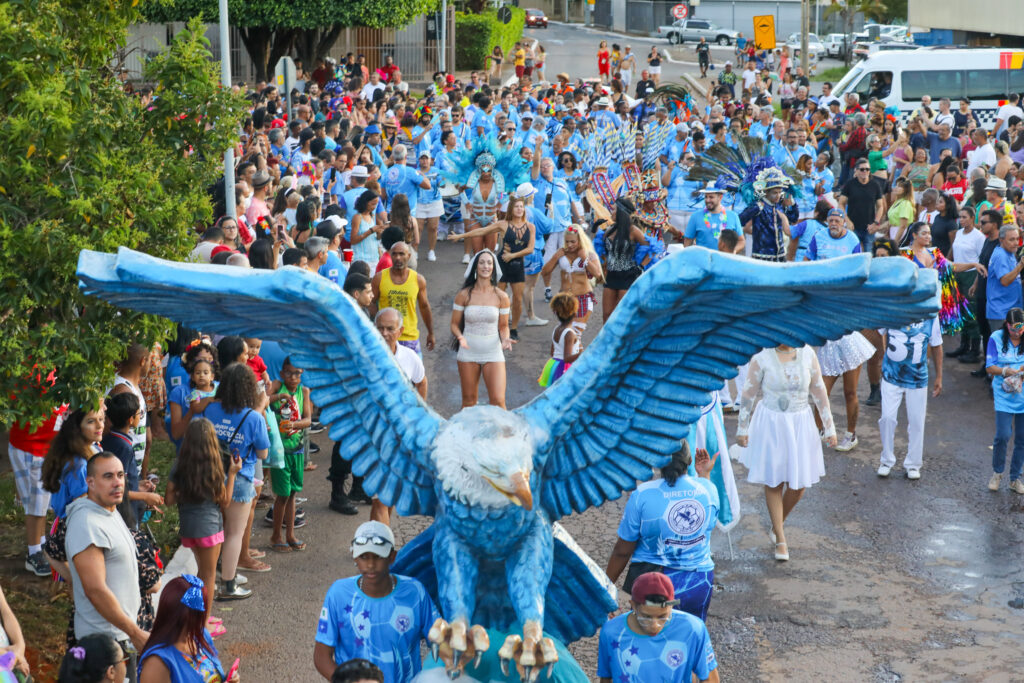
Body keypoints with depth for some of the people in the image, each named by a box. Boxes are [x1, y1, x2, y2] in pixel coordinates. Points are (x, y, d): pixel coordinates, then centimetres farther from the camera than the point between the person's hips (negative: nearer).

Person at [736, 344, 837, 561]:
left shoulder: (807, 354, -5)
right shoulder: (762, 358, -11)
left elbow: (819, 391, 3)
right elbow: (748, 393, -2)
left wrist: (829, 427, 5)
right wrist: (742, 428, 0)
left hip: (800, 423, 2)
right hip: (770, 424, -2)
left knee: (799, 484, 5)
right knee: (773, 482, 5)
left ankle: (778, 526, 32)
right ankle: (780, 539, 18)